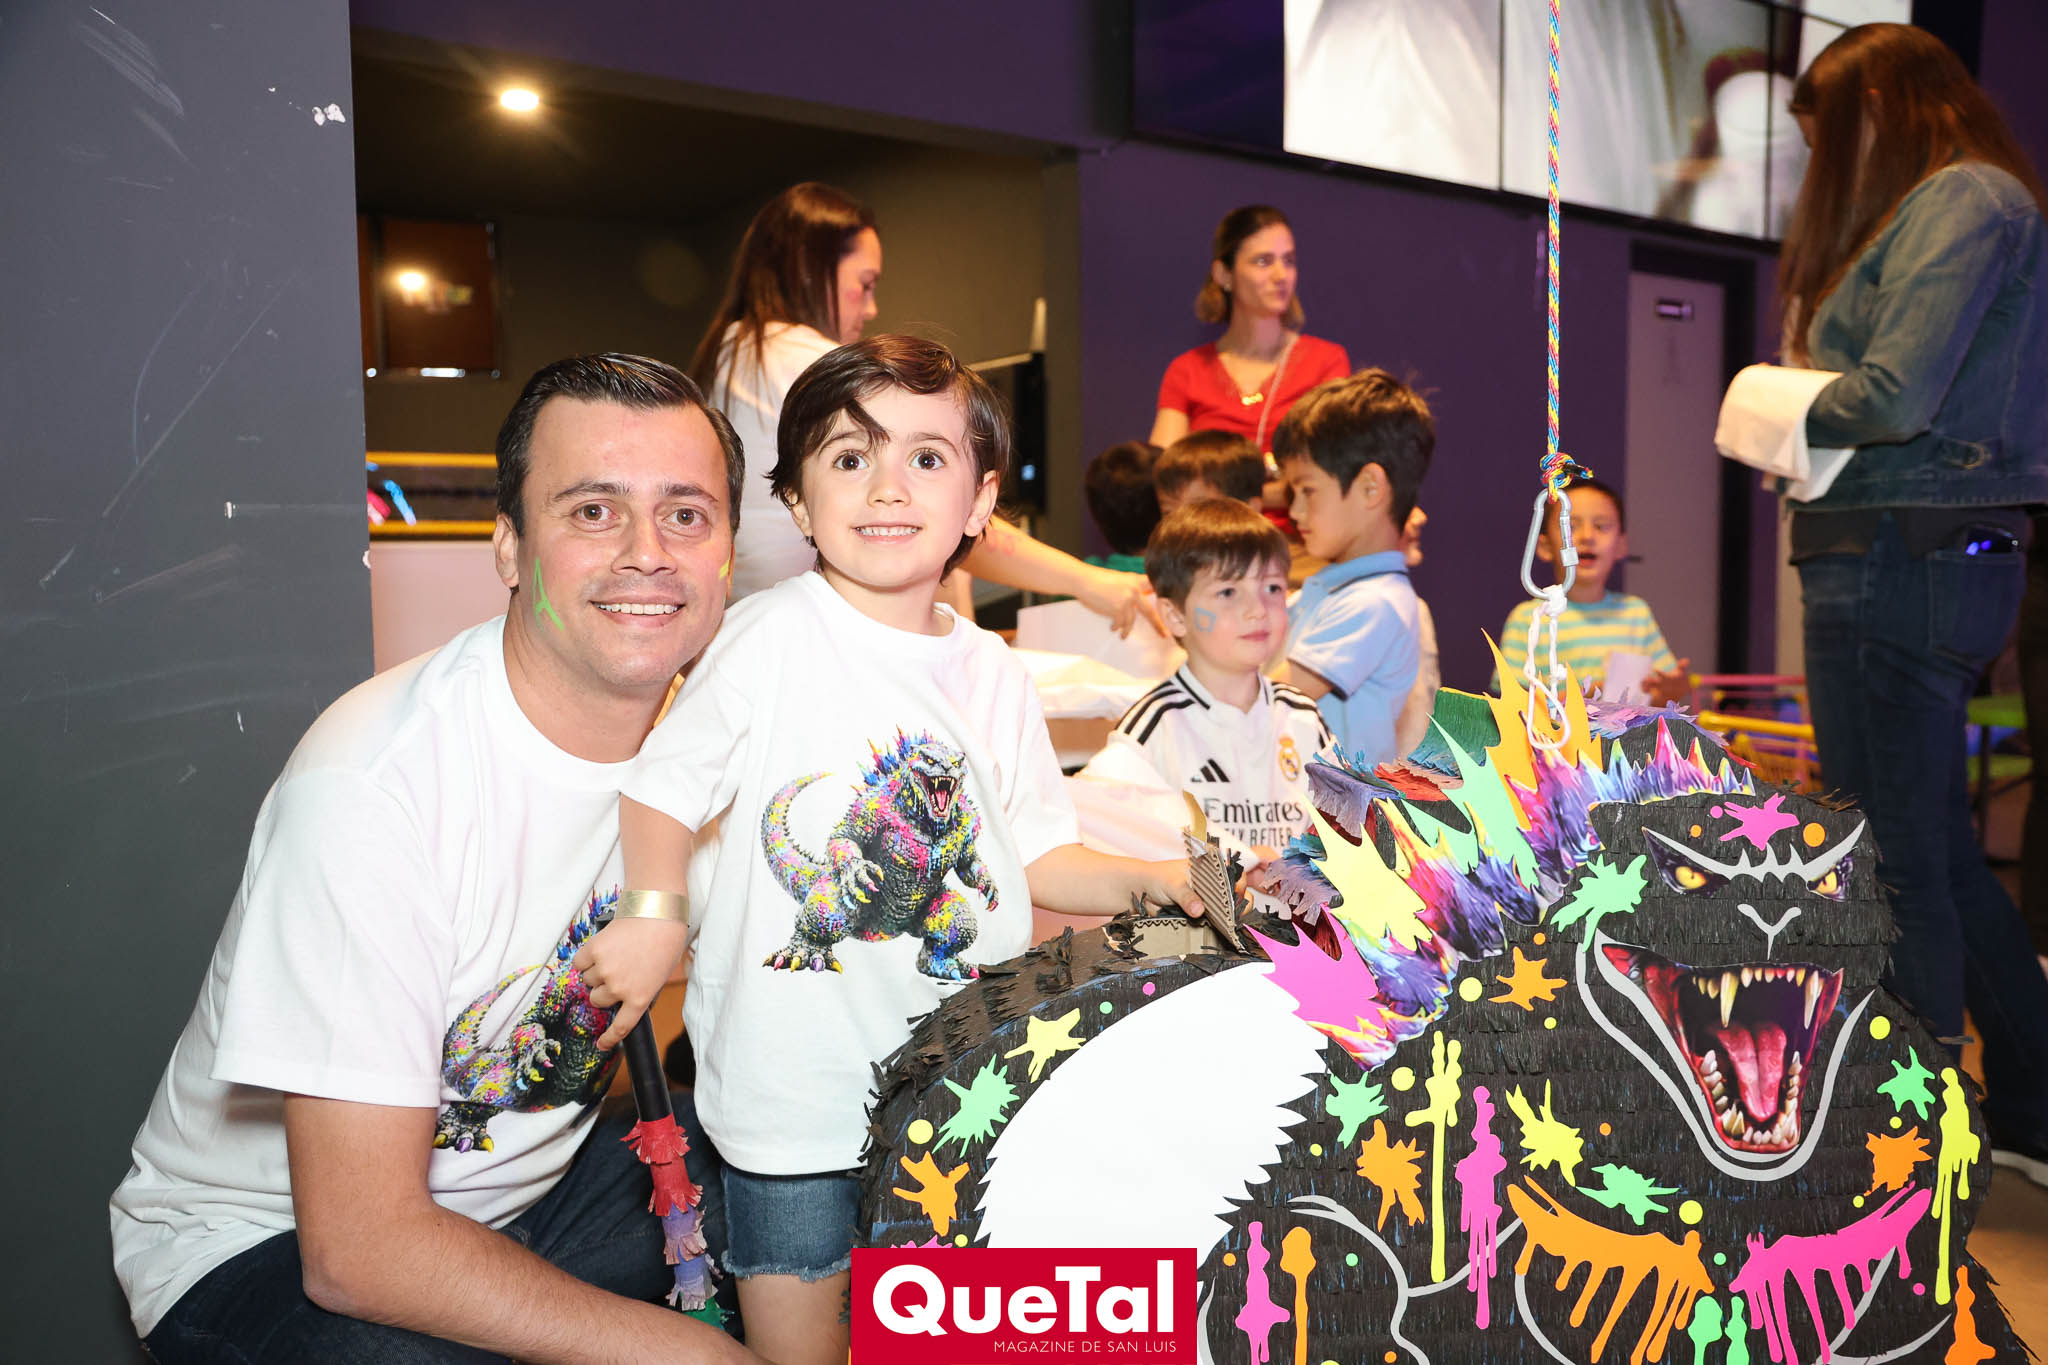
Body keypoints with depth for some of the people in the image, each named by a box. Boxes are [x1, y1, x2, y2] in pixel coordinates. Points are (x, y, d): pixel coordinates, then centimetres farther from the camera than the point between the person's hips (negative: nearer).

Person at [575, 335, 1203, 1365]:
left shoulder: (992, 673, 2)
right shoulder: (772, 636, -11)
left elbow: (1035, 856, 7)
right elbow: (664, 785, -6)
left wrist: (1155, 880, -6)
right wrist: (653, 923, -19)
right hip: (795, 1084, -4)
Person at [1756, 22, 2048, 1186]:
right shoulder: (1949, 206, 21)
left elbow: (1894, 397, -19)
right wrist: (1804, 440, 7)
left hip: (1906, 563, -10)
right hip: (1927, 561, 10)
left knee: (1896, 862, -2)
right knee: (1941, 851, 18)